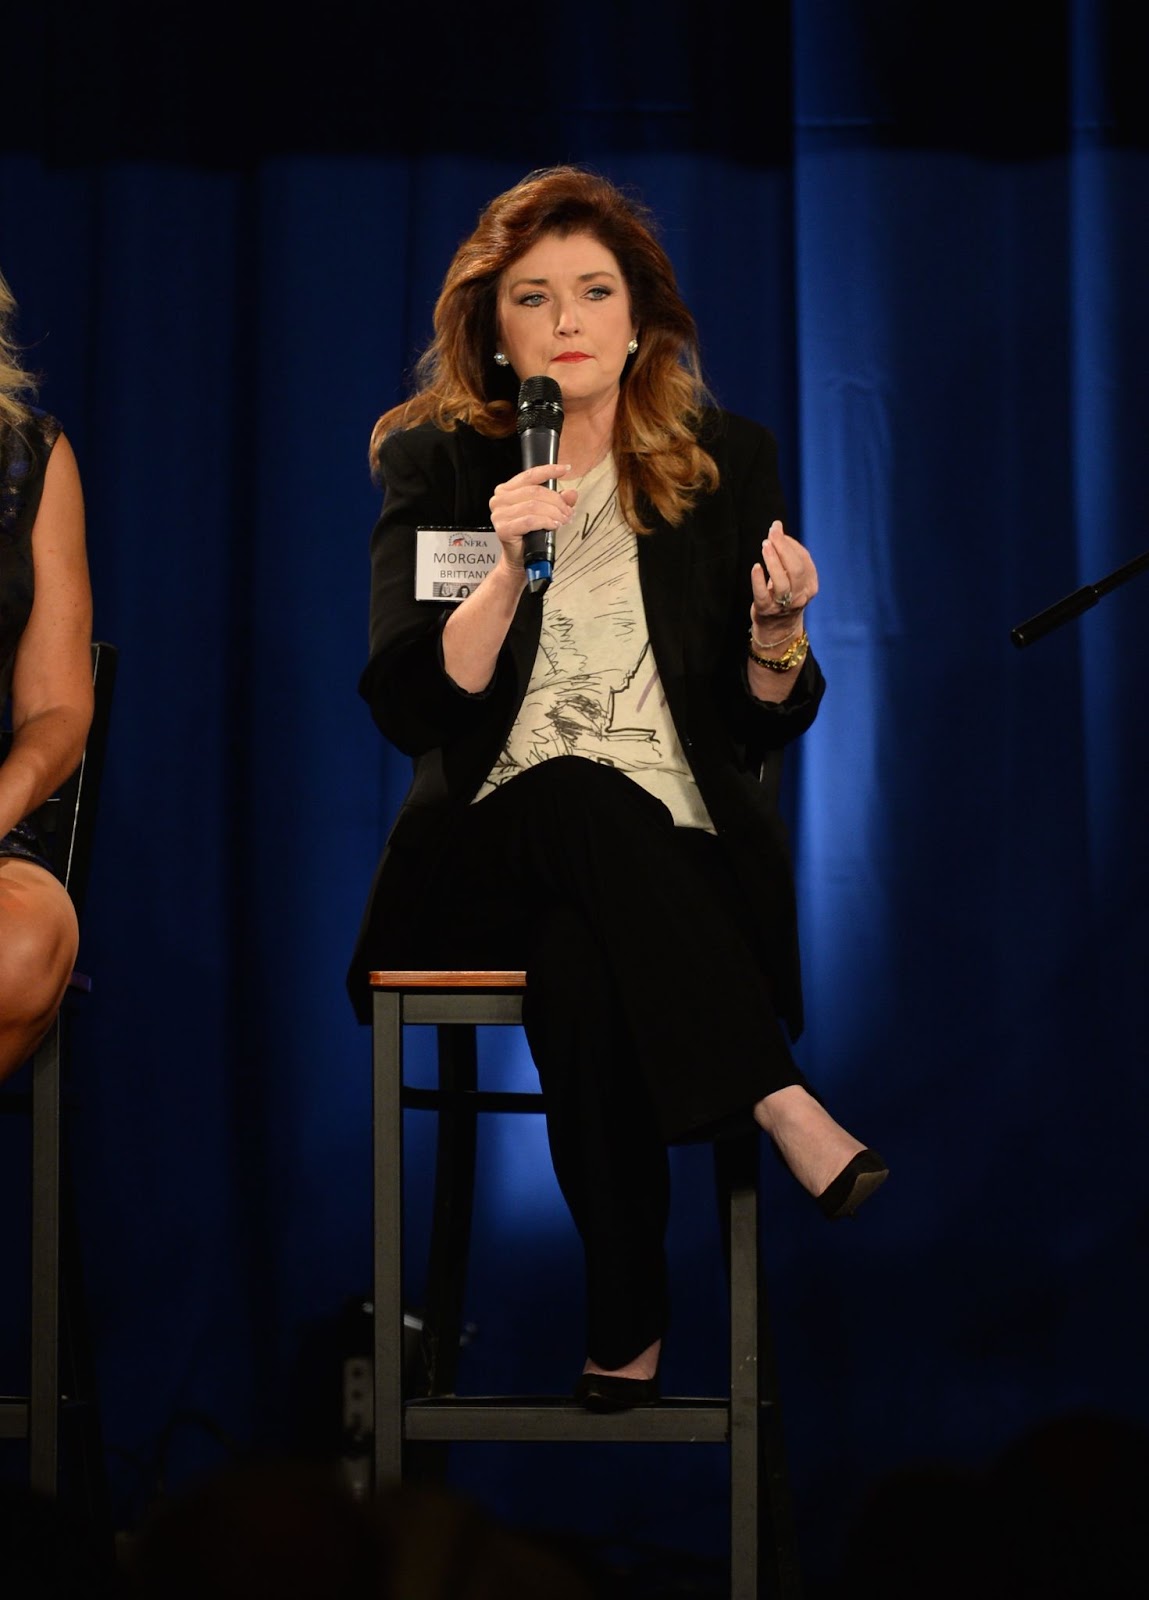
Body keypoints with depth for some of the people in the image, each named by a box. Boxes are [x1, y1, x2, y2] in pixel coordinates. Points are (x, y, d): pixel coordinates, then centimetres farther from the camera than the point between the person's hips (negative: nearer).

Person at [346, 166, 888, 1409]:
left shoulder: (728, 463, 8)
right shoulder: (436, 464, 5)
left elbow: (763, 732, 8)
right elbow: (407, 708, -6)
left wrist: (779, 633, -13)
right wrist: (509, 570, -20)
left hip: (685, 853, 1)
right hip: (490, 851, -1)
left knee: (581, 962, -34)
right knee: (578, 797, -36)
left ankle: (629, 1324, -27)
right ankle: (780, 1109, -35)